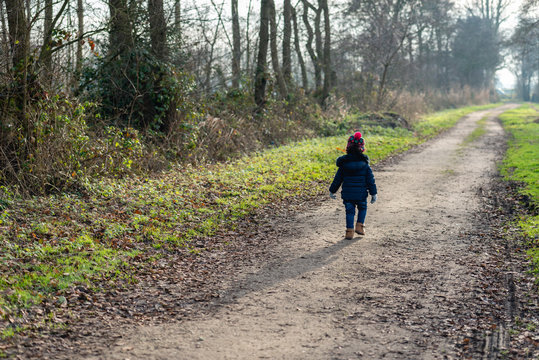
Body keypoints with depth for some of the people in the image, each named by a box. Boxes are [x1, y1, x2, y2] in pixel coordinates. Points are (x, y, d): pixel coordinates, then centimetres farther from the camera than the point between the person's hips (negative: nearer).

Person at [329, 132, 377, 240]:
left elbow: (338, 179, 4)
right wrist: (373, 193, 6)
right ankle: (360, 226, 12)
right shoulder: (365, 165, -4)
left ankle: (349, 231, 2)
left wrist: (332, 191, 15)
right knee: (362, 208, 22)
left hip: (347, 194, 1)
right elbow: (370, 180, -2)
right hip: (361, 194, -1)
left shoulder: (344, 164, -2)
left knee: (350, 211, 8)